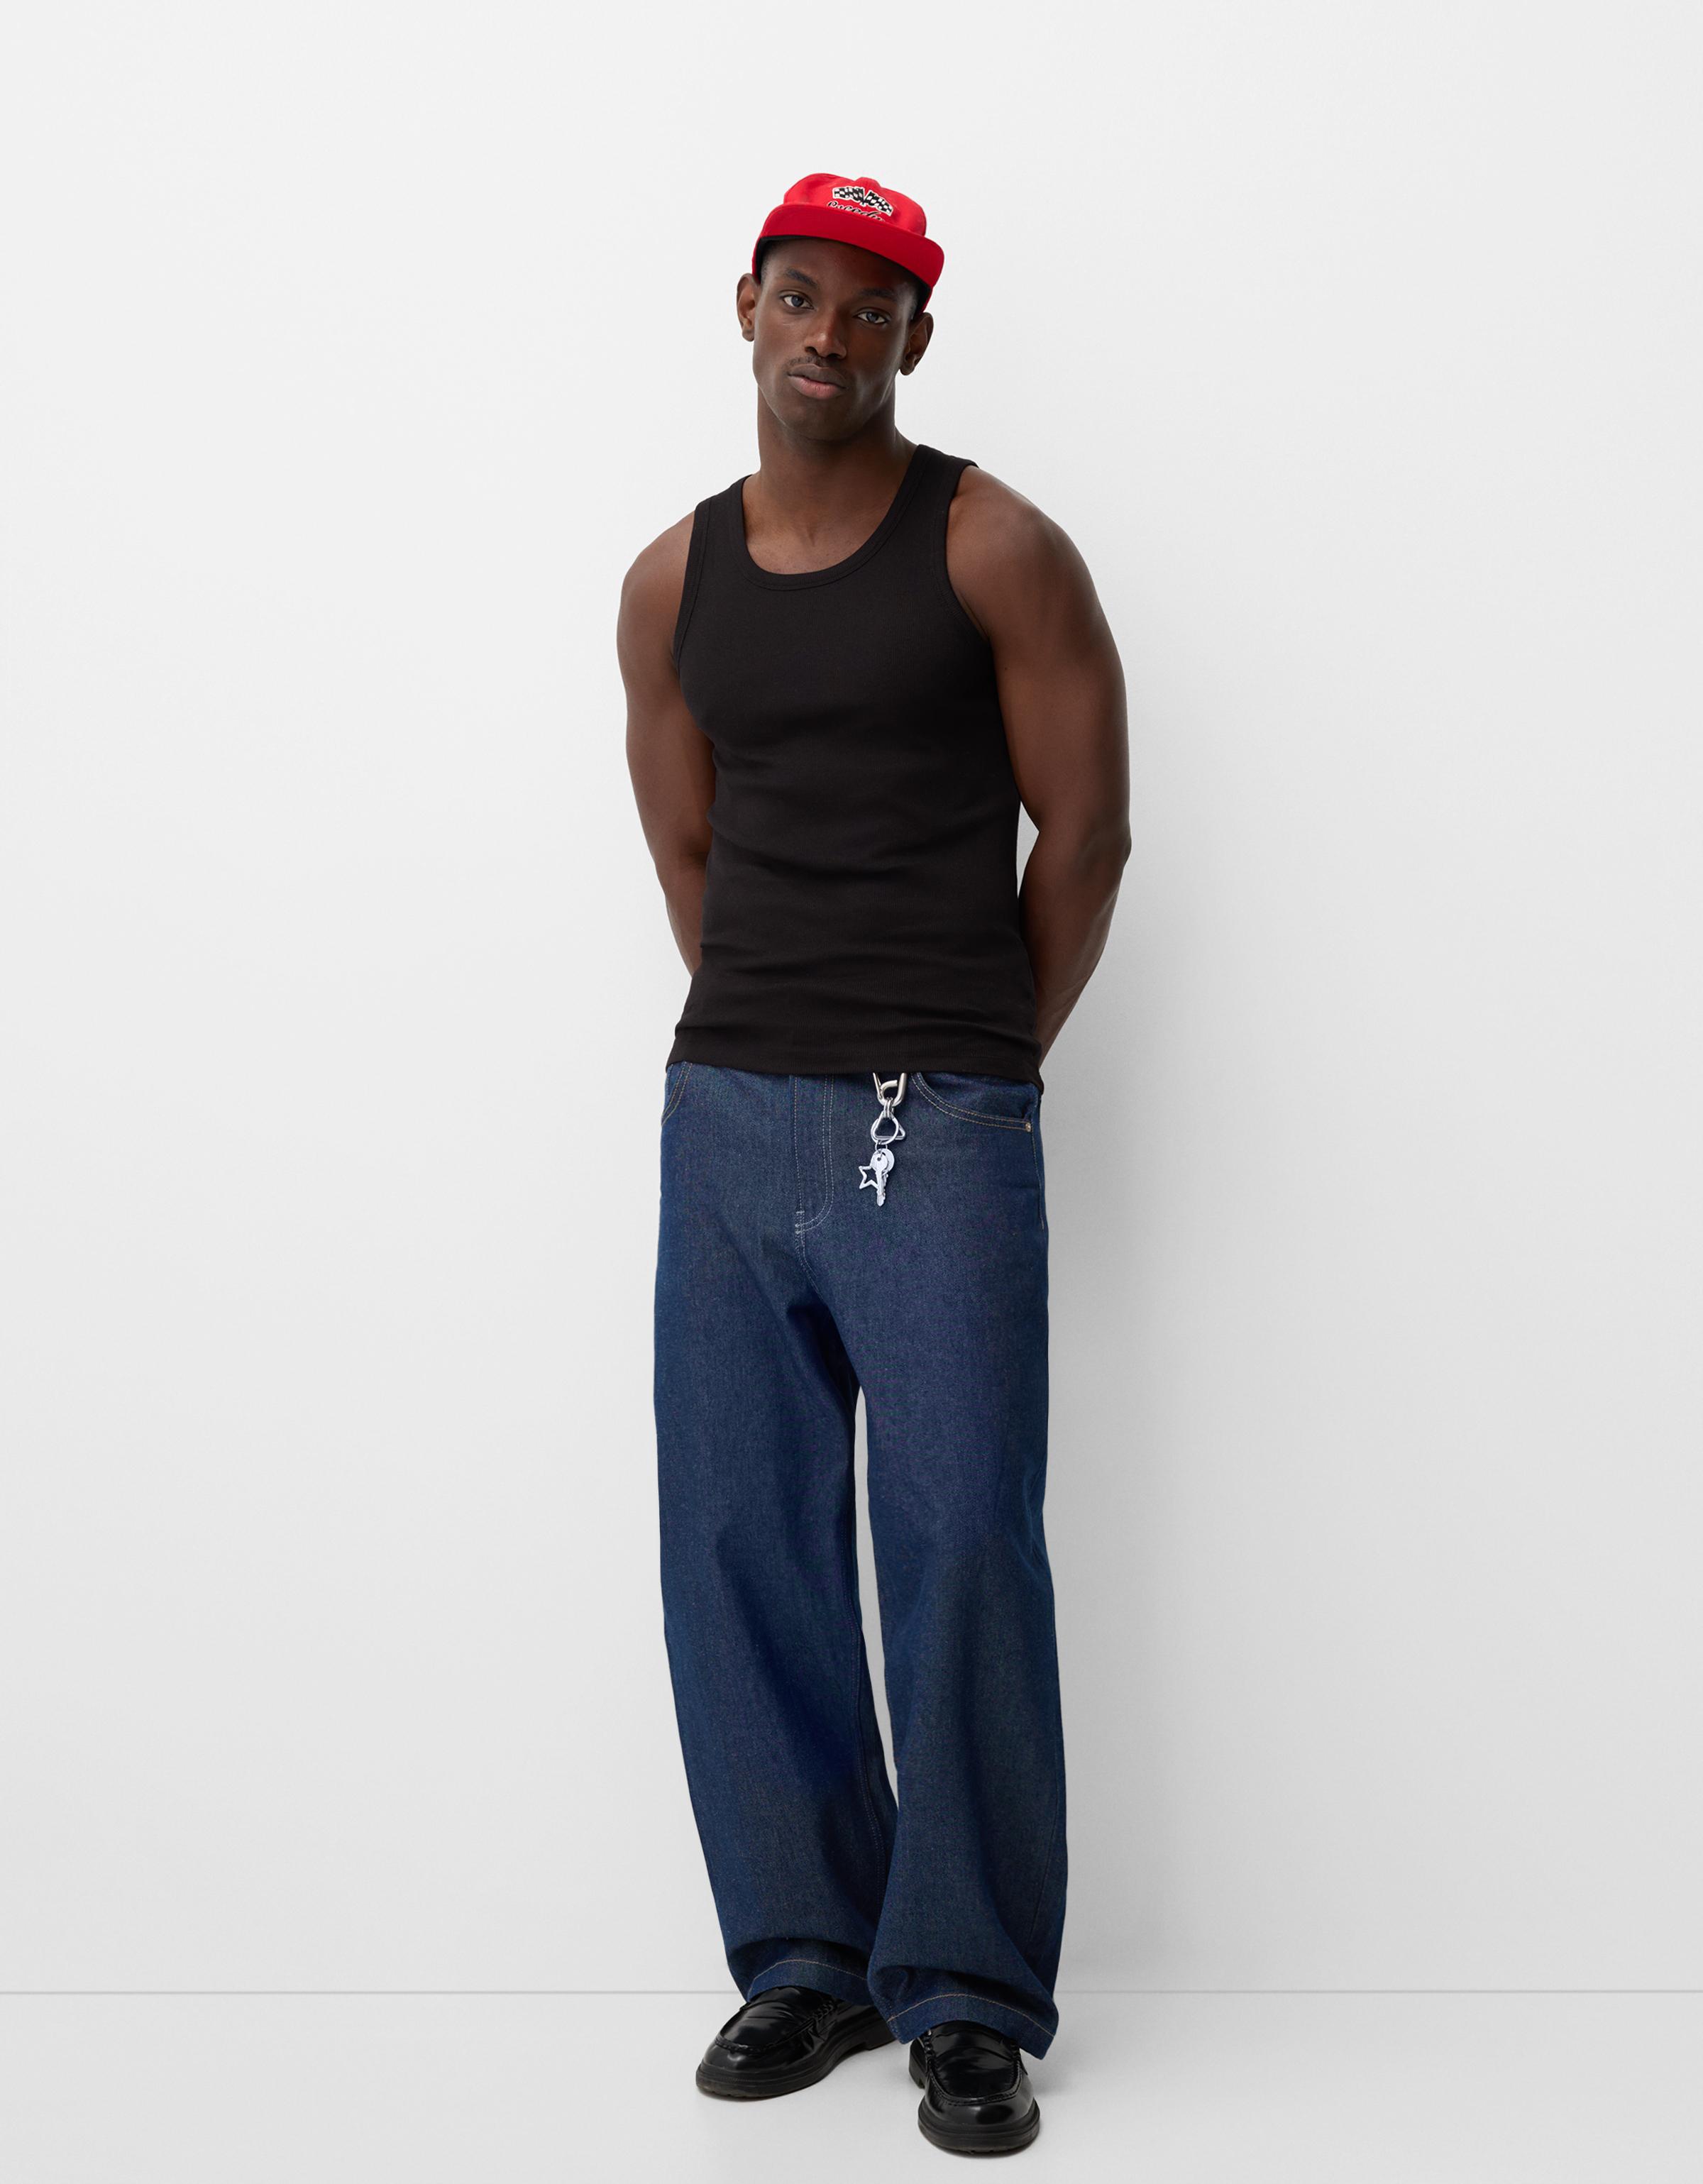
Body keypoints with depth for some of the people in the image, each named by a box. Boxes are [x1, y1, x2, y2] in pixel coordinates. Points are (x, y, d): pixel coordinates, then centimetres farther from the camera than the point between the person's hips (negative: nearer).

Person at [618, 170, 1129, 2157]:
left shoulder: (994, 551, -1)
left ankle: (971, 2000, 6)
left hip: (941, 1127, -4)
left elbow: (1085, 827, 1)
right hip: (726, 1112, 5)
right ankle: (805, 1955, 20)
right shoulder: (674, 582, 11)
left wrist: (984, 1063, 6)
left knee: (961, 1549, -7)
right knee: (738, 1547, 6)